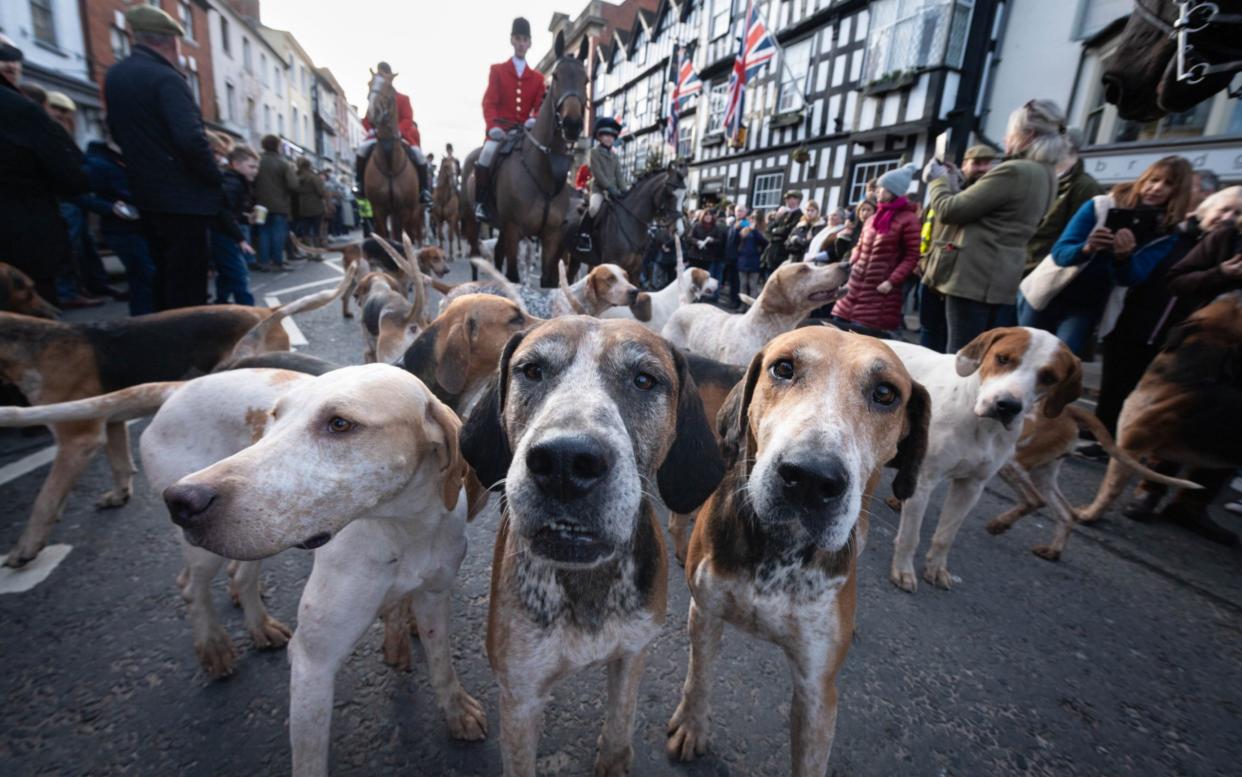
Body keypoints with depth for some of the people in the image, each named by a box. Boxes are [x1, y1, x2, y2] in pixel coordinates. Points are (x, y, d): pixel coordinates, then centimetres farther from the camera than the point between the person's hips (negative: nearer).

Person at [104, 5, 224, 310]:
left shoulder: (114, 75, 13)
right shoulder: (166, 78, -14)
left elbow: (117, 131, 20)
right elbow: (191, 141, -24)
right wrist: (215, 179, -11)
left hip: (147, 195, 9)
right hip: (183, 197, -9)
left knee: (164, 274, 18)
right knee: (188, 281, -4)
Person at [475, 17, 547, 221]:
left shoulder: (537, 77, 17)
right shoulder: (497, 70, 10)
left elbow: (541, 106, 8)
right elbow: (489, 102, 0)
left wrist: (534, 120, -17)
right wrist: (493, 126, -19)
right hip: (501, 127, -3)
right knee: (488, 152, -30)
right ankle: (481, 203, -21)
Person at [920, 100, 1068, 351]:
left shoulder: (1014, 172, -14)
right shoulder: (1044, 175, 16)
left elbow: (950, 210, -11)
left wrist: (937, 180, 7)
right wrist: (953, 185, 19)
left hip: (974, 277, -9)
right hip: (1001, 280, 9)